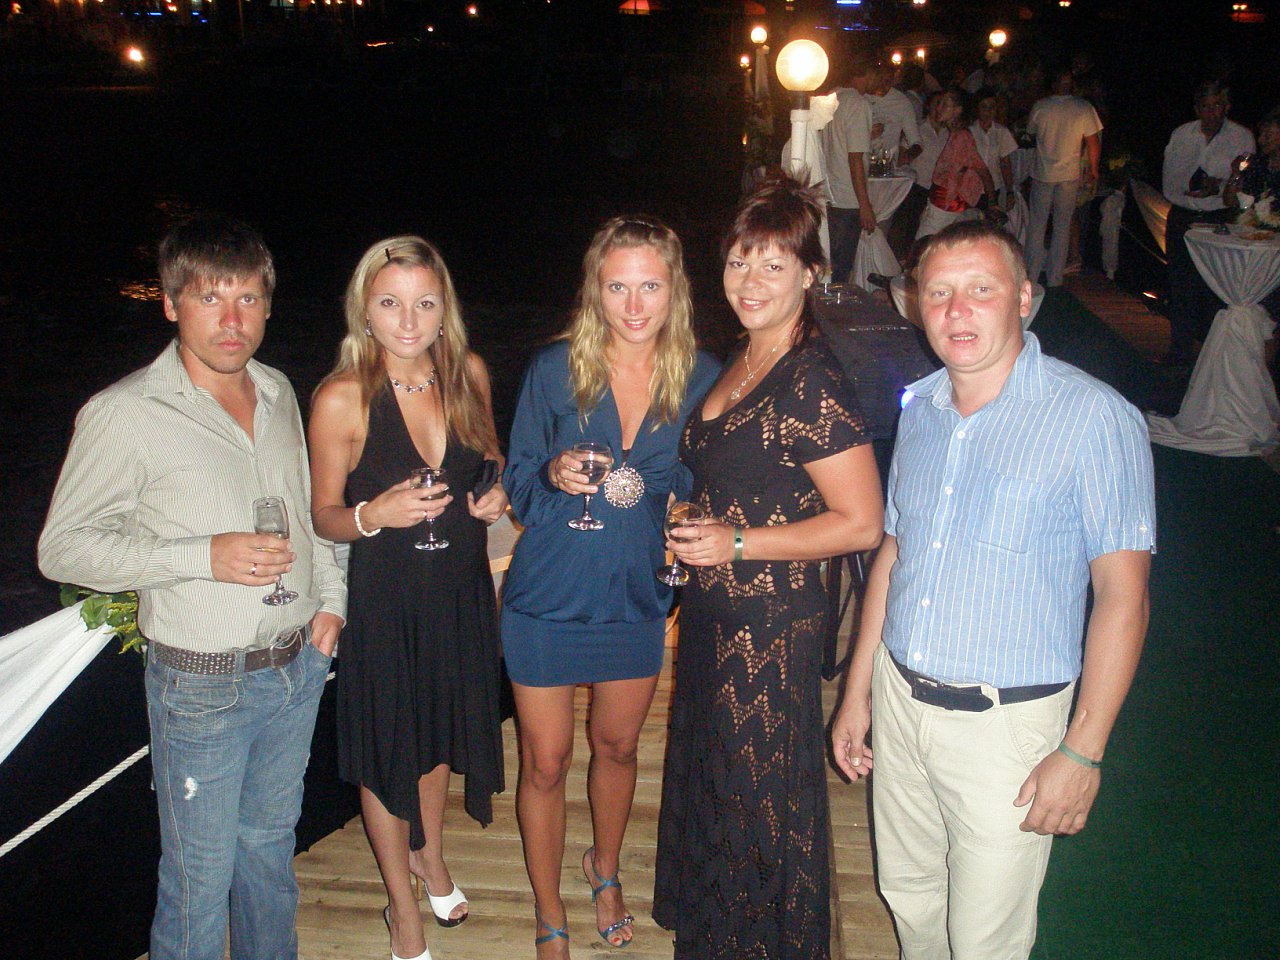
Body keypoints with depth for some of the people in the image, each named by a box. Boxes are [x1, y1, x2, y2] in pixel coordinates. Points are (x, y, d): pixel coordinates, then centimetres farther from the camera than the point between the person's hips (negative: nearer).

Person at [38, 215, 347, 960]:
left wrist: (330, 597, 7)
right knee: (200, 877, 7)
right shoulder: (125, 414, -14)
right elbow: (63, 547, -11)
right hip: (201, 684, -5)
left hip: (298, 664, 5)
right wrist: (204, 557, -21)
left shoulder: (279, 392, 5)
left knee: (271, 844, 22)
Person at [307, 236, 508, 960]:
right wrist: (376, 514, -31)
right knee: (389, 752, 13)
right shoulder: (343, 398, -19)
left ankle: (431, 855, 54)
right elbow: (325, 516, -11)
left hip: (461, 588, 4)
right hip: (385, 598, -4)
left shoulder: (467, 372, -6)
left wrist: (499, 488, -10)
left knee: (441, 733, 25)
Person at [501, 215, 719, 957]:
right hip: (549, 597, -2)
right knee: (546, 763, 9)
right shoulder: (555, 370, -11)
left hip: (637, 598, 2)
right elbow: (517, 484, -4)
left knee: (618, 746, 21)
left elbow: (698, 487, 6)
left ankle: (606, 869, 50)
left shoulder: (700, 378, -7)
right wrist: (555, 477, -25)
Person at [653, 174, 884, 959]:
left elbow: (862, 523, -21)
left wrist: (737, 543, -22)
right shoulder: (743, 362, 7)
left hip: (773, 627, -9)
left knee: (761, 802, 8)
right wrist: (685, 523, 8)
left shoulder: (812, 381, -20)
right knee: (710, 782, 22)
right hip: (715, 613, 9)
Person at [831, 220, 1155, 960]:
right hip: (899, 699, 5)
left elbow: (1123, 596, -13)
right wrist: (858, 691, 13)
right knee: (908, 897, 20)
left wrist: (1083, 751, -15)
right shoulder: (921, 406, 5)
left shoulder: (1094, 418, -14)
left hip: (1006, 720, -5)